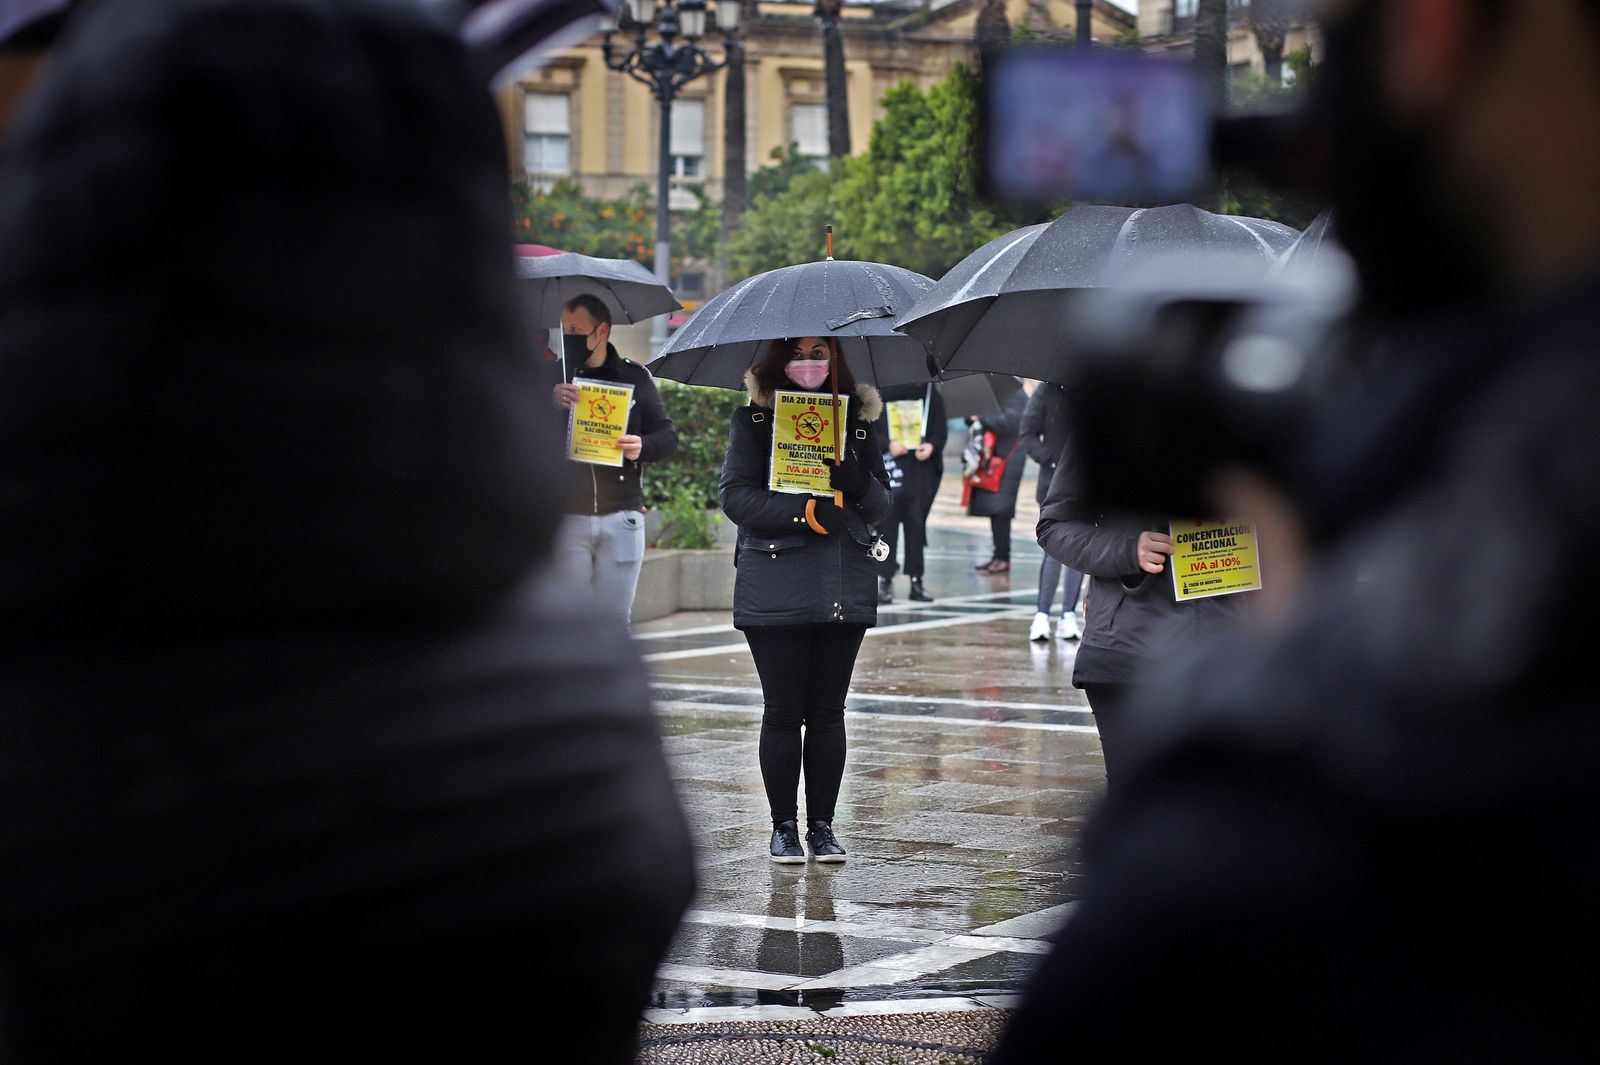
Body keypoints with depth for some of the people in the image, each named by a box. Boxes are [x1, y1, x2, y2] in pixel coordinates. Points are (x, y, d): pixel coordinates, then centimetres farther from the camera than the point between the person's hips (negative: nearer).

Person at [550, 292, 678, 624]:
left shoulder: (635, 377, 7)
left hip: (621, 520, 1)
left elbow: (668, 435, 7)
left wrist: (642, 446, -16)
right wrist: (551, 403, -24)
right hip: (566, 518, -1)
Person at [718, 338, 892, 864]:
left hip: (846, 588, 3)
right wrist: (805, 512, -17)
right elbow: (735, 495, -5)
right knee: (783, 711, 0)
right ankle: (783, 825, 10)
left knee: (828, 712, 5)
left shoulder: (859, 420, 12)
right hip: (776, 588, -2)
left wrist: (857, 482, -13)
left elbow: (884, 503, 11)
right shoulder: (753, 419, 4)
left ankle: (822, 824, 13)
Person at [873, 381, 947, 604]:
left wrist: (931, 446, -12)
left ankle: (916, 580, 9)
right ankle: (885, 580, 3)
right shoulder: (883, 393, 1)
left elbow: (941, 432, 8)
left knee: (917, 524, 3)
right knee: (888, 523, -2)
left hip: (922, 467, 2)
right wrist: (888, 444, -16)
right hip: (889, 466, -2)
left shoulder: (932, 395, 8)